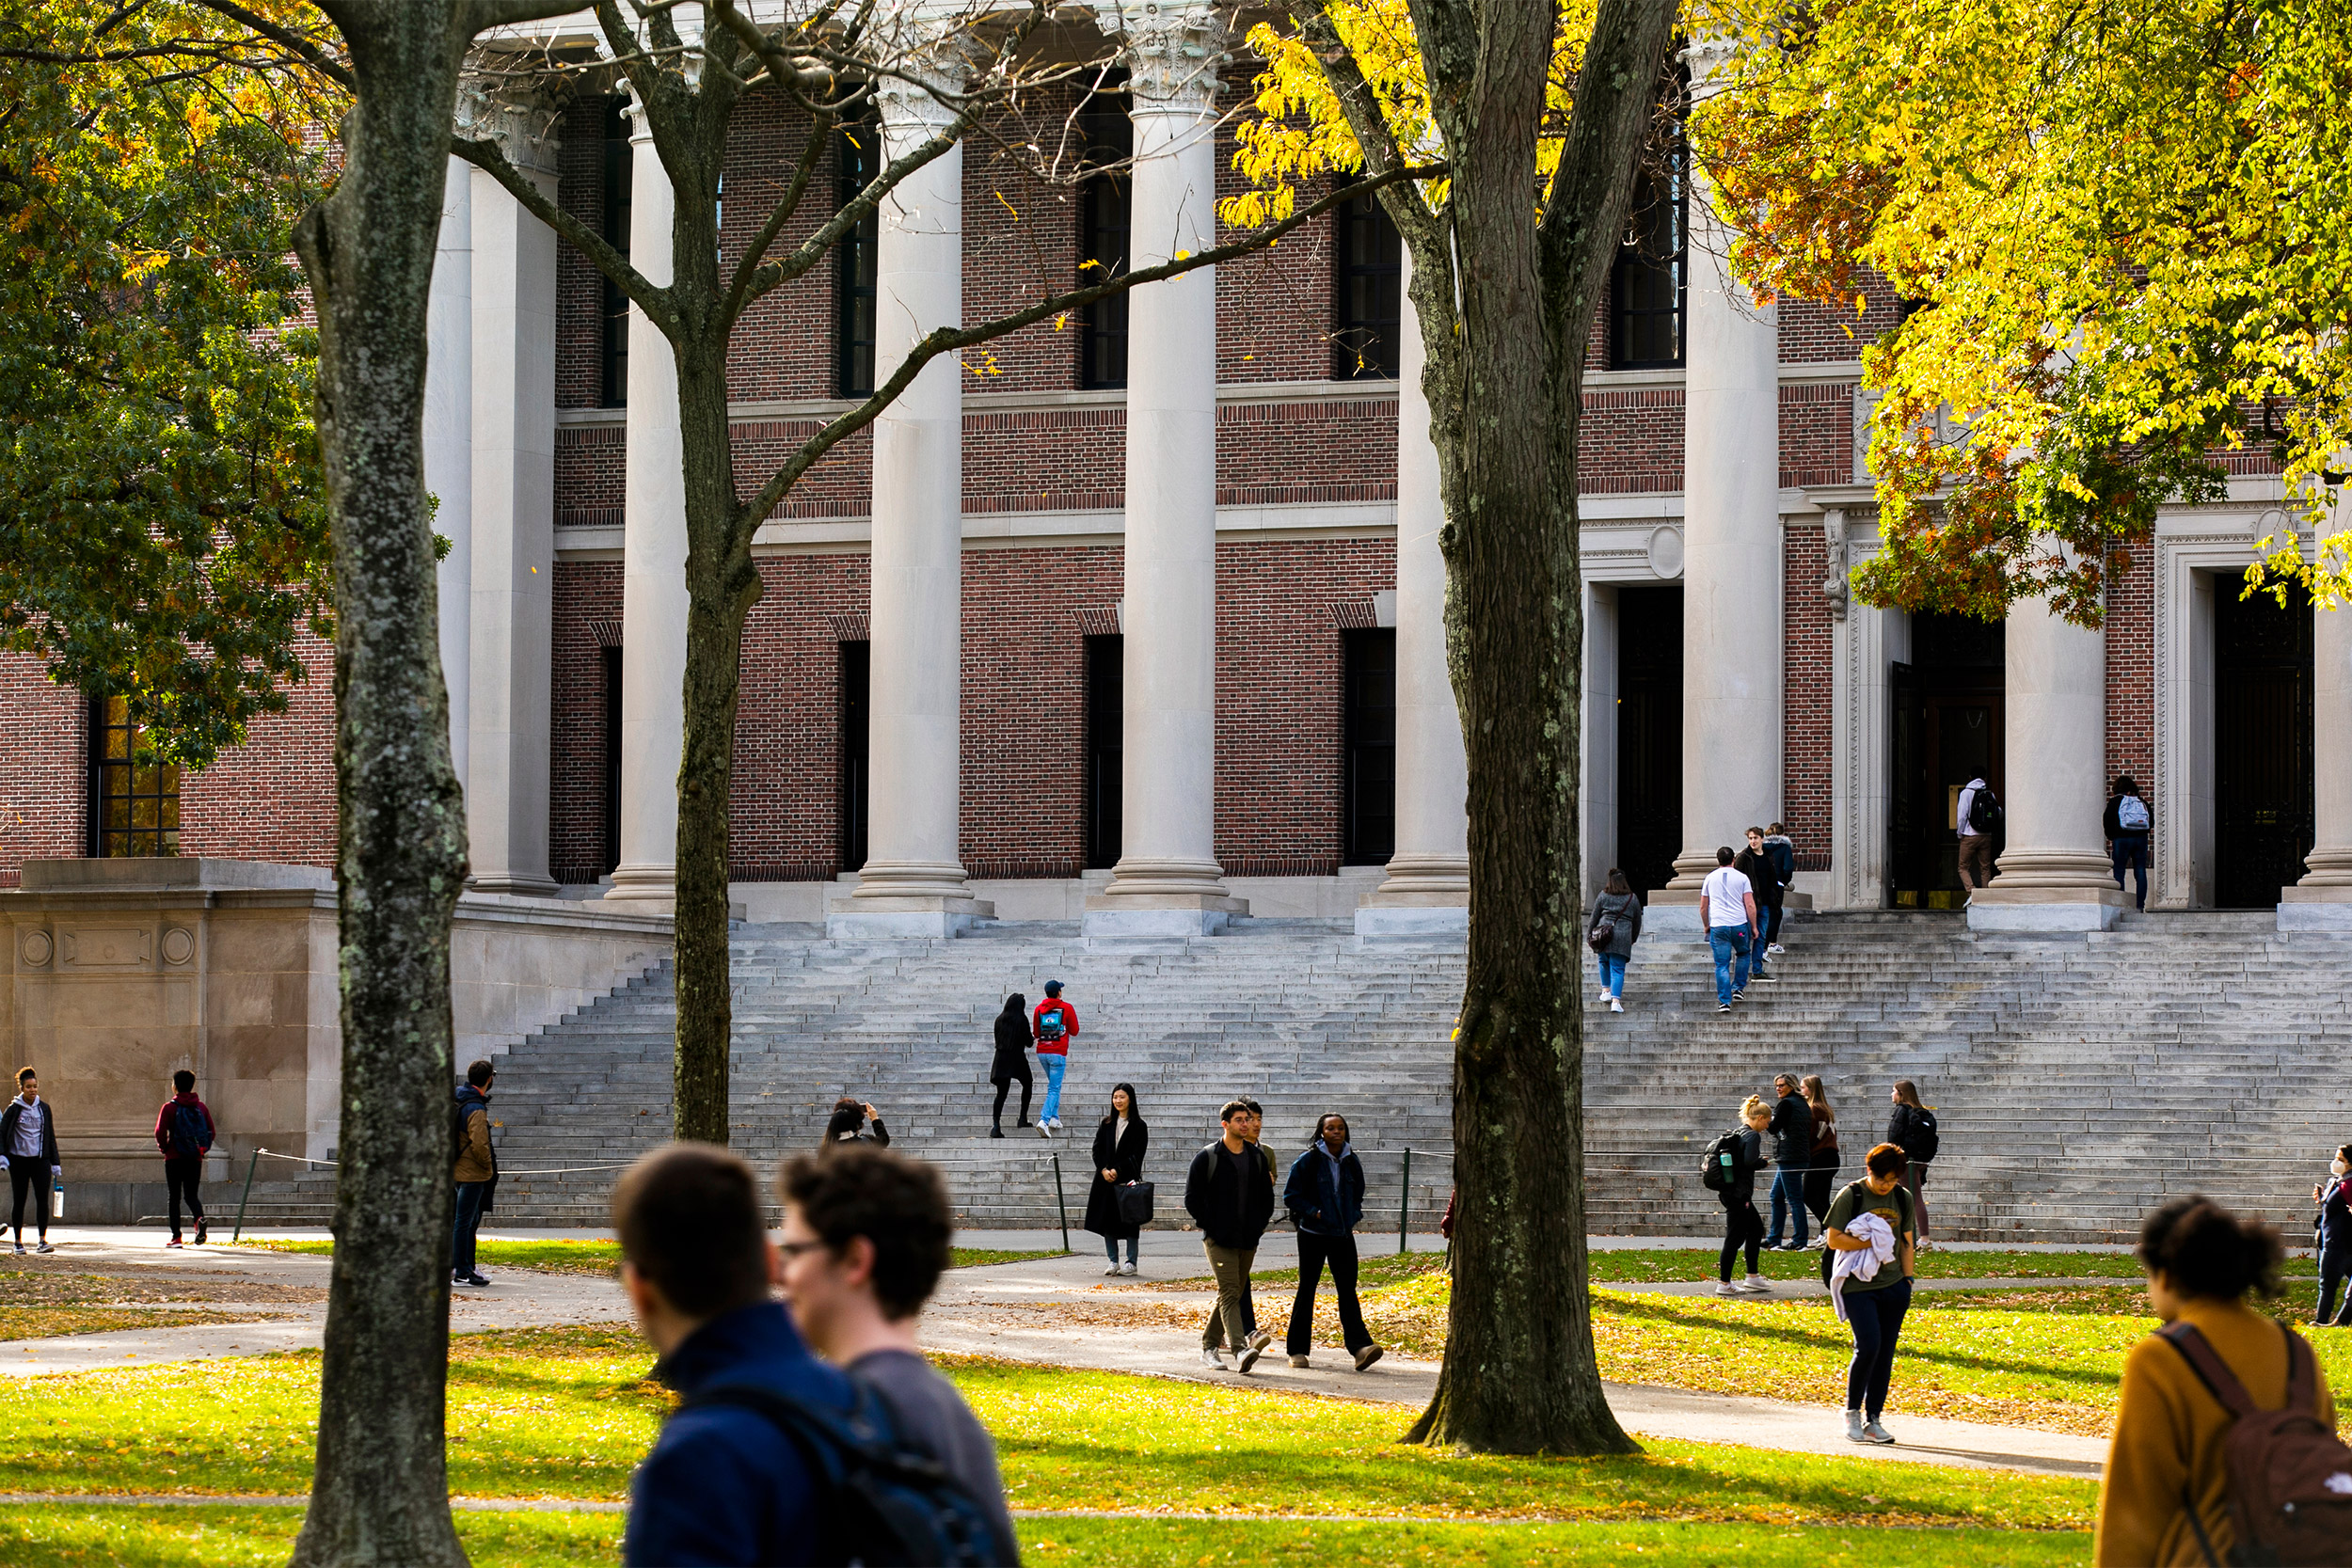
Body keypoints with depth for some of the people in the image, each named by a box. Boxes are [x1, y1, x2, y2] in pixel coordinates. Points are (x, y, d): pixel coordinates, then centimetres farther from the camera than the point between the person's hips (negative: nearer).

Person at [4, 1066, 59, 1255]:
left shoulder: (44, 1108, 7)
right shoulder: (13, 1110, -1)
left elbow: (51, 1136, 13)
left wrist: (55, 1163, 12)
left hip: (40, 1159, 2)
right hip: (19, 1160, -1)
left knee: (42, 1199, -9)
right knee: (19, 1201, 4)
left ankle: (42, 1240, -10)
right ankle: (18, 1241, 14)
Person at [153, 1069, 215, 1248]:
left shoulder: (169, 1107, -6)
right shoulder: (201, 1107, 5)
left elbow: (160, 1132, -13)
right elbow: (211, 1131, 3)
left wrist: (163, 1147, 5)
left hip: (175, 1158, -3)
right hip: (195, 1159, 3)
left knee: (174, 1197, 5)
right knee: (191, 1195, 10)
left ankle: (176, 1237, 2)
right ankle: (199, 1217, -22)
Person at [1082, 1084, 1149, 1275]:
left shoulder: (1139, 1126, -2)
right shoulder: (1106, 1124, 11)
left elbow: (1137, 1155, -7)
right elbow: (1097, 1150, 8)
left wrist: (1117, 1170, -15)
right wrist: (1104, 1170, -9)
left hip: (1127, 1180, -4)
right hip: (1106, 1180, 4)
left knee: (1128, 1221, -3)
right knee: (1106, 1220, 3)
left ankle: (1131, 1263, 4)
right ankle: (1113, 1261, 10)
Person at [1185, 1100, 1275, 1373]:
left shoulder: (1257, 1158, 11)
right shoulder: (1207, 1158, -3)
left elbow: (1267, 1197, 20)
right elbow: (1192, 1197, -2)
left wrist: (1260, 1226, 7)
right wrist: (1209, 1227, -8)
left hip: (1248, 1240, 5)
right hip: (1219, 1239, -5)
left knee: (1232, 1294, 11)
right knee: (1229, 1293, -16)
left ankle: (1210, 1344, 25)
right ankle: (1240, 1351, -28)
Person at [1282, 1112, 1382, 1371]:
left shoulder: (1351, 1162, 8)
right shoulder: (1309, 1161, -6)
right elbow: (1291, 1195, -4)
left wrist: (1354, 1216, 4)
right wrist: (1314, 1213, -14)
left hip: (1343, 1235, 3)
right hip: (1313, 1234, -3)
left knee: (1348, 1289, -5)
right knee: (1306, 1290, 3)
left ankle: (1359, 1345, -15)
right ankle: (1297, 1350, 11)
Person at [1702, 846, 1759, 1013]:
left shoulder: (1710, 878, 8)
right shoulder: (1742, 878, 2)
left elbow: (1703, 906, 13)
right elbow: (1750, 905, -3)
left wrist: (1706, 926, 27)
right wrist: (1754, 926, 7)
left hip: (1718, 926, 0)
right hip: (1739, 924, 0)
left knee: (1722, 965, 2)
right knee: (1743, 954, 26)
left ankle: (1724, 1001, -5)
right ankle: (1739, 988, 22)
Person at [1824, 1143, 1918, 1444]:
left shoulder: (1903, 1198, 9)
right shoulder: (1851, 1196, -4)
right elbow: (1833, 1239, -6)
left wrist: (1907, 1281, 11)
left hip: (1893, 1286, 4)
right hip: (1858, 1286, -4)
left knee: (1886, 1352, 4)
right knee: (1868, 1345, -16)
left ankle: (1872, 1419, 11)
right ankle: (1852, 1410, 2)